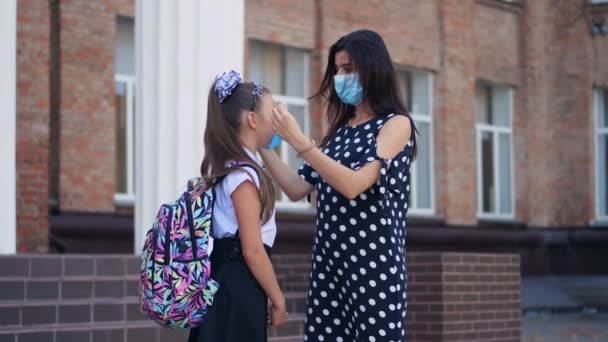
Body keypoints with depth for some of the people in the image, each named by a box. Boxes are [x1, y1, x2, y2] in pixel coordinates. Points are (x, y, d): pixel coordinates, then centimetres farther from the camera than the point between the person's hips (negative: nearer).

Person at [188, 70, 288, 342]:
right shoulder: (244, 174, -14)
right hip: (238, 290, -10)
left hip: (226, 284, 10)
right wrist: (278, 299, -9)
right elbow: (252, 249, -18)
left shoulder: (225, 168, 15)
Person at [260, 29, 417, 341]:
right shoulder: (341, 130, 18)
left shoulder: (396, 124, -3)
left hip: (374, 262, -6)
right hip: (329, 261, 6)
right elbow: (298, 189, 15)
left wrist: (299, 142, -19)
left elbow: (353, 185, -16)